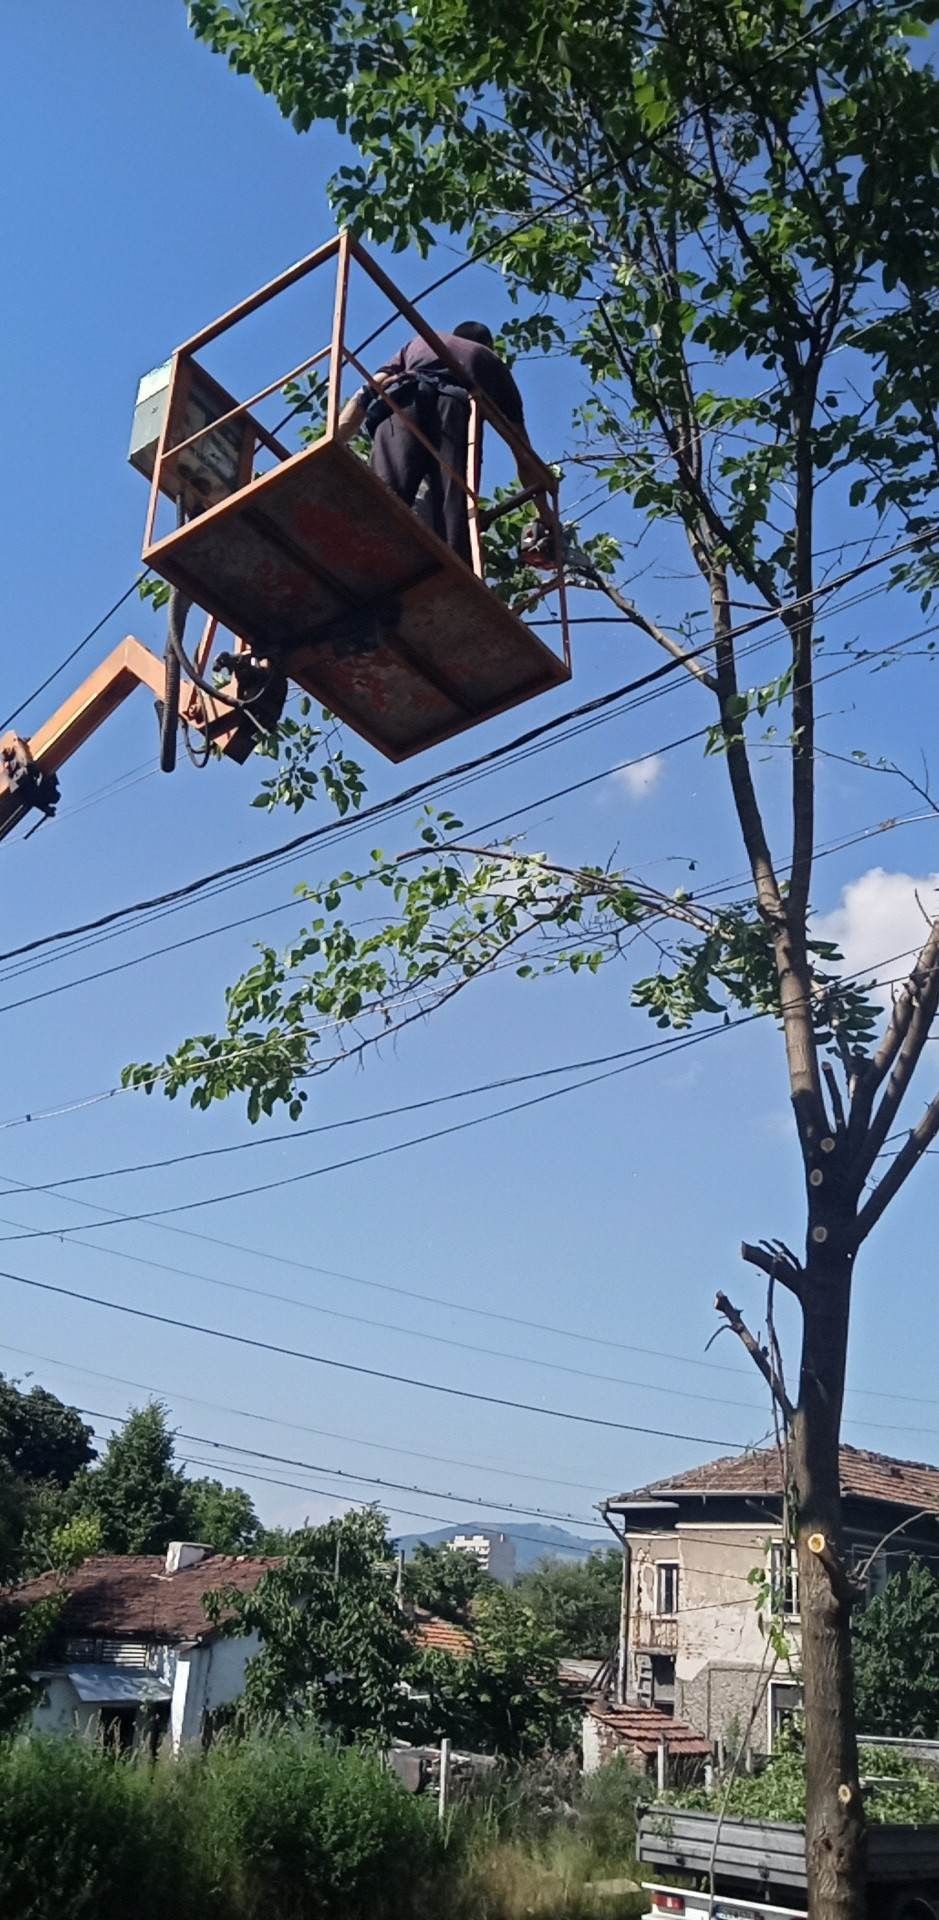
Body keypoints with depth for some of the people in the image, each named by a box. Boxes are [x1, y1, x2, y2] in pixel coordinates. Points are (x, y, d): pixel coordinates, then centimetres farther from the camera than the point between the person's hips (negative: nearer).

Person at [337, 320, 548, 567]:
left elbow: (367, 394, 27)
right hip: (456, 412, 0)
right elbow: (524, 457, 33)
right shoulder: (493, 363, 40)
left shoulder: (420, 342, 44)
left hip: (402, 408, 0)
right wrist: (546, 518, 35)